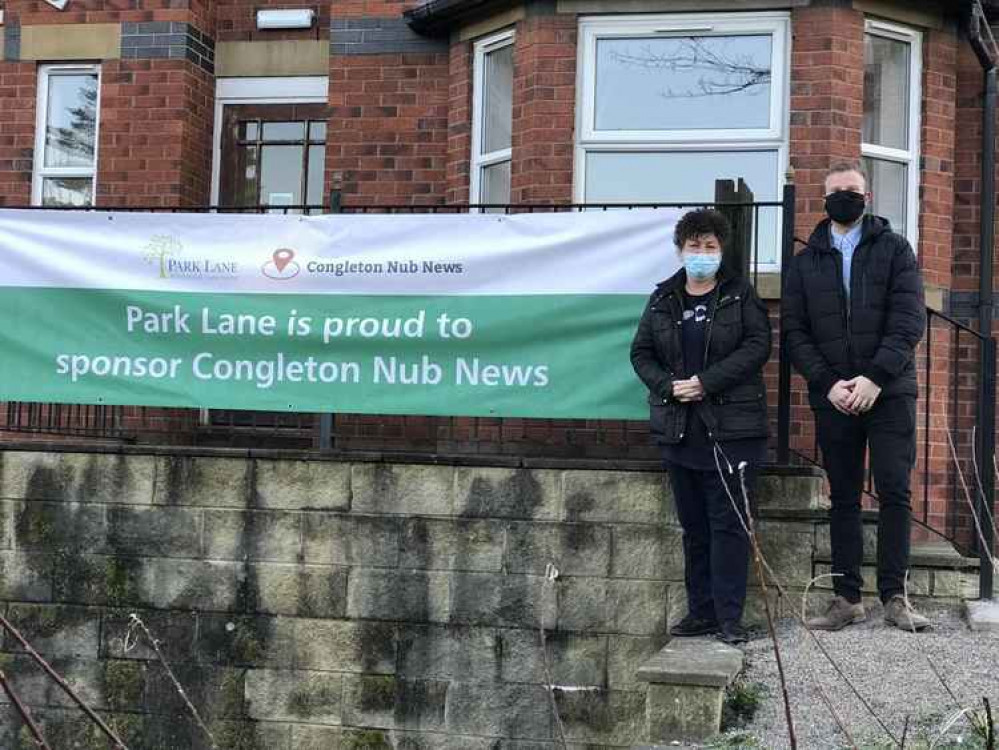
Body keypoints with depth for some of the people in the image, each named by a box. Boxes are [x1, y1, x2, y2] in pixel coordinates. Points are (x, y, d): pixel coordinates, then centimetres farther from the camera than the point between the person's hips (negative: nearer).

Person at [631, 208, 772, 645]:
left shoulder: (740, 295, 3)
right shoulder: (663, 300, 12)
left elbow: (757, 346, -8)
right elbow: (641, 353, 11)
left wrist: (706, 382, -16)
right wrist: (667, 387, -8)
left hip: (732, 427, -4)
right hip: (678, 427, 4)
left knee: (728, 523, -4)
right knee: (693, 525, 10)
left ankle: (730, 617, 0)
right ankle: (701, 612, 18)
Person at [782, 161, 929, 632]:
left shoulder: (894, 250, 6)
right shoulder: (806, 262, 12)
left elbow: (909, 319, -4)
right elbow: (795, 332, 5)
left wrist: (876, 377, -16)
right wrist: (828, 383, -9)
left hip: (889, 393, -2)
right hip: (832, 396, 2)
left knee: (894, 491, -5)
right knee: (843, 498, 5)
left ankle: (894, 597, 1)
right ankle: (847, 598, 9)